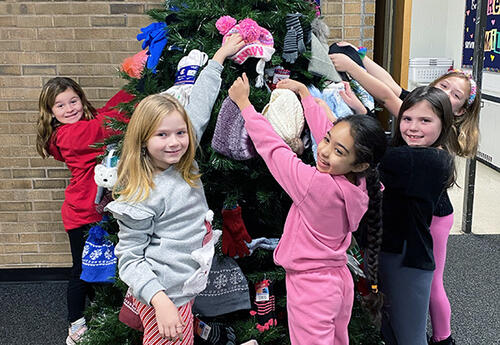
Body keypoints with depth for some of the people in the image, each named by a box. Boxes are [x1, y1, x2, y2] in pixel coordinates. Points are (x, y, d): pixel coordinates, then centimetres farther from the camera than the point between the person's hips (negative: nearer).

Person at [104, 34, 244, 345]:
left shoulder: (184, 164, 1)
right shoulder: (142, 195, -18)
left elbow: (200, 105, 10)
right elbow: (129, 258, -14)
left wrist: (220, 56, 17)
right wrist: (160, 300, -28)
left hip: (185, 289, 7)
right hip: (164, 295, -7)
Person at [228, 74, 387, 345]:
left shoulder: (318, 185, -29)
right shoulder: (358, 182, -8)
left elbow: (271, 146, -19)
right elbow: (323, 128, 3)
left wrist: (243, 101, -7)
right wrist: (303, 91, 13)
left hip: (311, 288, -8)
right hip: (340, 281, 8)